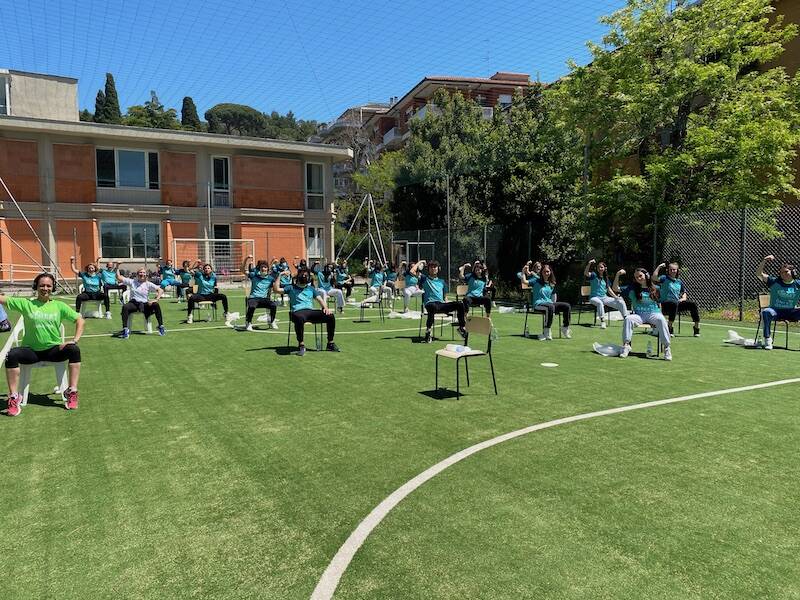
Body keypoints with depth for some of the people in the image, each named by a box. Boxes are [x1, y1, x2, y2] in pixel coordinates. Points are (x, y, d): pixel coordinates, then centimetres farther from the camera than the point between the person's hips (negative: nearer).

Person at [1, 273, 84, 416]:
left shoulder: (59, 306, 6)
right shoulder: (26, 304, 4)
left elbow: (79, 320, 4)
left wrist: (75, 340, -8)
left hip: (54, 349, 0)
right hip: (31, 350, 0)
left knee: (74, 350, -27)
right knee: (11, 355, -29)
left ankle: (72, 392, -18)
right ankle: (14, 398, -16)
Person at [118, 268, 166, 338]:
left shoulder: (148, 284, 7)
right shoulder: (132, 282, 10)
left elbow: (160, 290, -1)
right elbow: (119, 277, 8)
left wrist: (156, 299, -15)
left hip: (145, 304, 0)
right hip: (134, 303, 0)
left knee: (156, 305, -27)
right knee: (125, 307, -32)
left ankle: (161, 326, -18)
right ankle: (125, 329, -30)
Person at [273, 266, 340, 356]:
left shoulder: (311, 288, 26)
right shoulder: (291, 287, 16)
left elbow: (319, 299, 16)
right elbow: (276, 289, 5)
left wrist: (325, 308, -4)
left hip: (311, 311, 4)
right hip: (298, 312, -4)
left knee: (330, 316, -18)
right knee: (300, 318, -43)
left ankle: (330, 344, -7)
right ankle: (301, 345, -31)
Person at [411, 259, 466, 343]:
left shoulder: (442, 281, 27)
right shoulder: (425, 278, 14)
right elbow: (412, 271, 0)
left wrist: (448, 306, 8)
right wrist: (420, 262, 13)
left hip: (441, 304, 4)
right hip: (430, 303, -4)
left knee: (459, 304, -19)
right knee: (433, 306, -43)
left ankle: (461, 327, -6)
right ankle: (428, 330, -38)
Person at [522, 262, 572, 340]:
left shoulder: (552, 284, 19)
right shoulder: (536, 280, 4)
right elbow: (524, 281, -5)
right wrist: (523, 272, -7)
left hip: (549, 303, 6)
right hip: (538, 304, -6)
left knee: (567, 306, -13)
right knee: (550, 307, -39)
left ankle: (565, 327, 1)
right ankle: (546, 332, -35)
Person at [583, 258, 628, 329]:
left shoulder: (605, 278, 16)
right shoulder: (593, 275, -1)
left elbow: (609, 290, 19)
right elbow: (586, 273, -23)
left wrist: (616, 297, 6)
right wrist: (589, 264, -38)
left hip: (604, 297, 6)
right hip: (594, 297, -6)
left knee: (621, 302, -9)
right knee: (600, 303, -41)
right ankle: (602, 322, -34)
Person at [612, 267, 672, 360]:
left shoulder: (655, 289, 12)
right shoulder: (632, 289, 11)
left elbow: (659, 304, 16)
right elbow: (616, 289, 5)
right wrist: (617, 275, -7)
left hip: (653, 313, -1)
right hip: (638, 315, 1)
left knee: (661, 319, -34)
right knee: (628, 319, -31)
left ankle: (666, 347, -32)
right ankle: (626, 345, -30)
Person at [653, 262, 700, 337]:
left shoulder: (679, 282, 18)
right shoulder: (664, 278, 3)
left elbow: (684, 293, 23)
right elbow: (654, 278, -18)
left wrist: (683, 298, 1)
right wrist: (659, 267, -17)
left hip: (677, 303, 6)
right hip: (665, 303, -5)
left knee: (692, 304, -16)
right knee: (674, 303, -39)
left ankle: (697, 328, -8)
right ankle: (669, 328, -35)